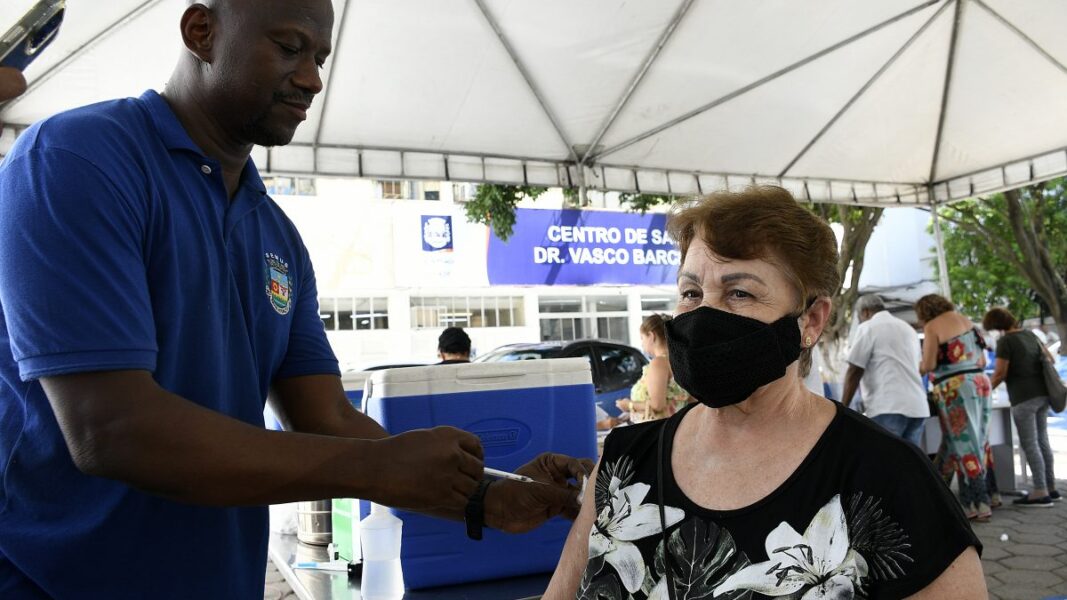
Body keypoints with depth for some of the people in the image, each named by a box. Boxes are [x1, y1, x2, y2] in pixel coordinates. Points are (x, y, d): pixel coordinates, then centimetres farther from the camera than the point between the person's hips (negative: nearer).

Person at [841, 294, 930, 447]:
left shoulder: (868, 327, 1)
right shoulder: (908, 328, 25)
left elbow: (854, 371, -4)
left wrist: (843, 409, 1)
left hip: (887, 407, -8)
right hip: (917, 407, 8)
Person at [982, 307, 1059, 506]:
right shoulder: (1030, 335, 13)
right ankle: (1051, 488, 18)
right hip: (1042, 393, 8)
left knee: (1029, 444, -5)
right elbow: (1049, 359, 23)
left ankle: (1041, 492, -7)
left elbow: (1000, 373, -12)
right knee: (1042, 440, 13)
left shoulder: (1005, 341, -10)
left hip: (1024, 397, -8)